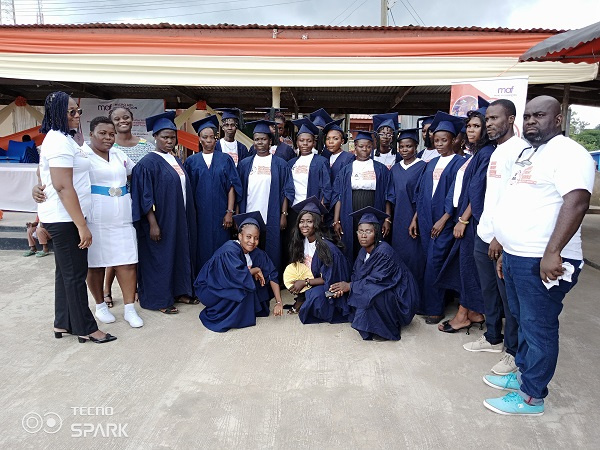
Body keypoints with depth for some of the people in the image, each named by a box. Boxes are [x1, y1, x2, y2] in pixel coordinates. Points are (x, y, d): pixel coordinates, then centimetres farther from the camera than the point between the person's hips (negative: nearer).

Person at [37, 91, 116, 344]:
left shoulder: (57, 138, 15)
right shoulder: (60, 141, -18)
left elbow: (42, 170, 26)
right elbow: (63, 186, -24)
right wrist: (82, 225, -24)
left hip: (59, 217, 11)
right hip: (65, 218, -11)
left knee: (66, 271, 16)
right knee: (76, 273, -2)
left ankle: (63, 323, 27)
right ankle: (85, 328, 8)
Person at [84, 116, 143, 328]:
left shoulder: (119, 155, 12)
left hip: (122, 219, 4)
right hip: (95, 221, -4)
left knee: (127, 262, 2)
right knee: (95, 264, 7)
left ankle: (129, 308, 9)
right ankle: (100, 305, 24)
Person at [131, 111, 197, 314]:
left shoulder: (176, 161, 12)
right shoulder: (148, 163, -12)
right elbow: (145, 196, -16)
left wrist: (187, 218, 14)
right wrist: (153, 223, -20)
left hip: (179, 220, 8)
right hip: (160, 220, -8)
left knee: (180, 254, 14)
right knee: (160, 257, 2)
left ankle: (179, 291, 27)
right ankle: (159, 299, 14)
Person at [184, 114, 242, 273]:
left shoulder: (225, 159, 6)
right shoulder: (191, 162, 8)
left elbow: (232, 186, 1)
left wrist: (230, 212, -7)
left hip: (220, 215, 0)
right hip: (199, 215, 1)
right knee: (201, 251, 2)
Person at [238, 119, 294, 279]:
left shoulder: (280, 164, 5)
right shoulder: (245, 164, 10)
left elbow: (286, 191, 2)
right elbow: (238, 191, 9)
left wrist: (284, 214, -5)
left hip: (271, 218, -2)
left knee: (271, 254, 2)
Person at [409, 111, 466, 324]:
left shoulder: (459, 163, -4)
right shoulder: (432, 164, 14)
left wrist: (443, 220, -15)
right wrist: (415, 218, 9)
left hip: (444, 220, -5)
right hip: (426, 219, 6)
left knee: (434, 263, -6)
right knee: (430, 262, 9)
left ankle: (434, 308, 6)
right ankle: (427, 303, 18)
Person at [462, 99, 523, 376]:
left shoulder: (520, 150, -13)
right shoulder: (496, 152, 15)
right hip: (484, 235, 9)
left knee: (509, 297, 4)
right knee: (489, 291, 18)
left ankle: (514, 351, 19)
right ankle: (493, 338, 34)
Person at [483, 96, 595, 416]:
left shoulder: (567, 152, -11)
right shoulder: (526, 155, 17)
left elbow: (577, 202, -24)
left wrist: (552, 252, -30)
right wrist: (505, 251, 20)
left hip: (543, 262, -9)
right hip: (516, 257, 9)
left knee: (538, 327, 3)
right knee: (522, 321, 20)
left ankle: (532, 396, 17)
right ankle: (523, 373, 36)